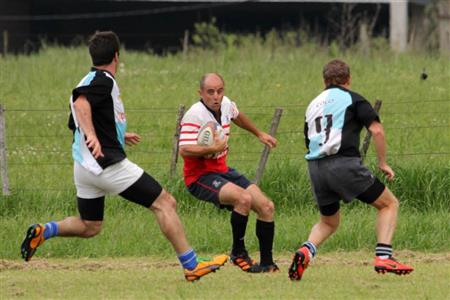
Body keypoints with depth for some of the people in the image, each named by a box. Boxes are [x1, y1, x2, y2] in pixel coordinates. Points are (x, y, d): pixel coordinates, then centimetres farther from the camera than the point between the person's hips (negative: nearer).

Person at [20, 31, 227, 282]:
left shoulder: (90, 81, 18)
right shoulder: (103, 80, -10)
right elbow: (81, 104, -29)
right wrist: (92, 136, -42)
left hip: (84, 167, 9)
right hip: (108, 164, -9)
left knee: (89, 227, 21)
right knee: (165, 203, -4)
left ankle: (43, 231, 0)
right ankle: (192, 266, -7)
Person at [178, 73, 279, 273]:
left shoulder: (226, 105, 3)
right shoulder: (194, 115, -20)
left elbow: (237, 116, 28)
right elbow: (184, 150, -30)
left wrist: (259, 134, 40)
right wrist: (213, 149, -38)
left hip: (223, 171, 8)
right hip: (200, 176, -8)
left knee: (266, 207, -2)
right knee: (244, 198, -30)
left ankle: (267, 262, 9)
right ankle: (238, 253, -14)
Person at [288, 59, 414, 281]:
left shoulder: (313, 105, 23)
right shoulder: (352, 99, 6)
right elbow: (377, 130, -5)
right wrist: (382, 163, 4)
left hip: (315, 167, 6)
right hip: (344, 162, -6)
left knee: (328, 222, 25)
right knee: (389, 204, 9)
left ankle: (306, 250, -5)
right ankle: (383, 257, -9)